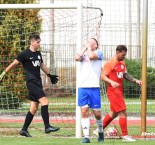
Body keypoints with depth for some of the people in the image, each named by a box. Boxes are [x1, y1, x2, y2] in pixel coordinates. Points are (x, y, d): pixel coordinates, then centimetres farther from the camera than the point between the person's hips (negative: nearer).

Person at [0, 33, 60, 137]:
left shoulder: (38, 54, 15)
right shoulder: (25, 54, -7)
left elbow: (42, 65, 30)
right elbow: (13, 64, -1)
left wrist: (50, 75, 37)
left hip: (38, 83, 8)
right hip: (31, 82, -8)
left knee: (34, 108, 7)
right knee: (44, 101, -18)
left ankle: (24, 130, 13)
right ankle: (47, 127, -18)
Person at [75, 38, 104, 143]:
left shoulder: (99, 53, 5)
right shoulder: (84, 54, 16)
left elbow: (91, 56, -17)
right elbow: (77, 58, -6)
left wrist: (89, 47, 1)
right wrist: (85, 48, 4)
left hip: (94, 87, -3)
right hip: (82, 86, 3)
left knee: (97, 113, 1)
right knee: (84, 112, -6)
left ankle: (101, 132, 25)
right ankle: (86, 136, -7)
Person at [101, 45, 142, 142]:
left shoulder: (122, 63, 13)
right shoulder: (110, 63, -12)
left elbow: (125, 75, 19)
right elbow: (103, 76, -13)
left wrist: (135, 80, 5)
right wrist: (111, 82, -29)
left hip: (119, 92, 9)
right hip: (113, 92, -9)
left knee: (114, 113, 18)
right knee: (123, 113, -11)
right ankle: (125, 135, -6)